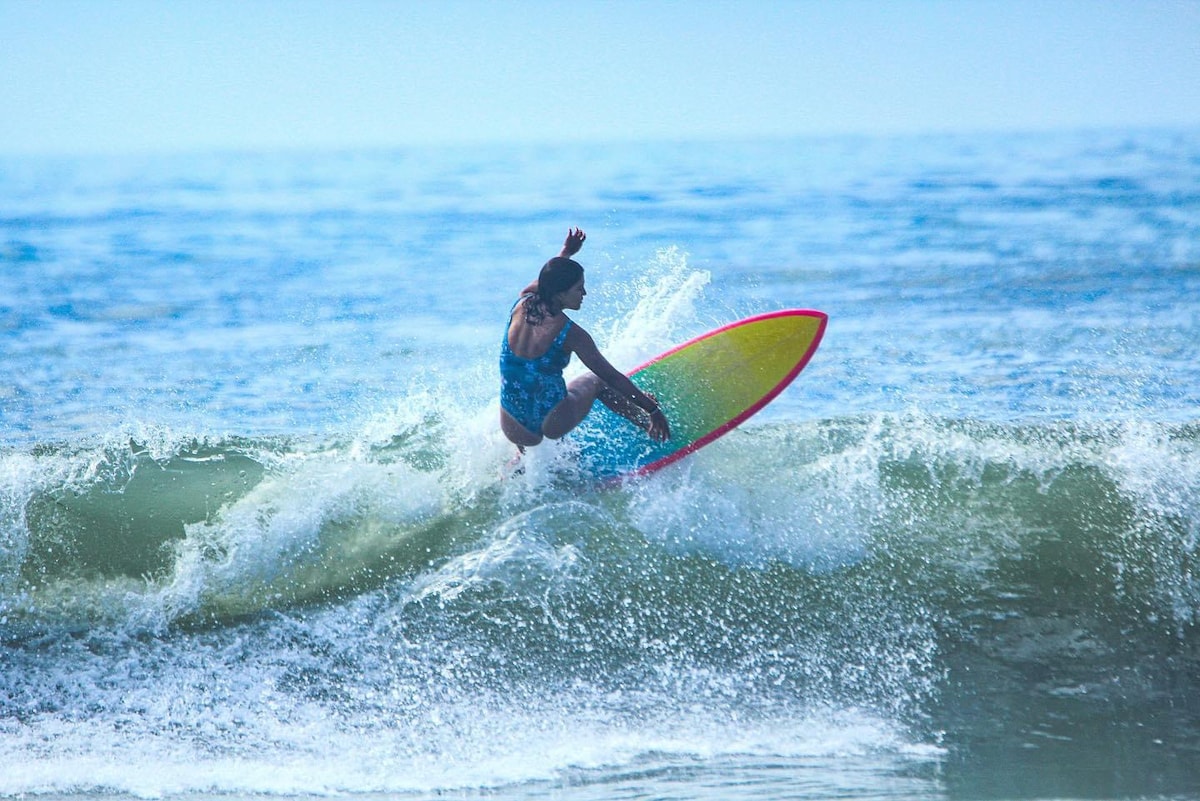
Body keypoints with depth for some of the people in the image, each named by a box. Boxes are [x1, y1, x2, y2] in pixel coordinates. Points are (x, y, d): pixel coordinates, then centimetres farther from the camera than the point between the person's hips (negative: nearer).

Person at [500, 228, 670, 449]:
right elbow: (612, 377, -12)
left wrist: (566, 252, 39)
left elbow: (542, 283, 25)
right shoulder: (570, 334, -18)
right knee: (596, 380, 26)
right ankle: (647, 424, 37)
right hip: (553, 425, -4)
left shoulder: (520, 307, -2)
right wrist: (652, 409, -3)